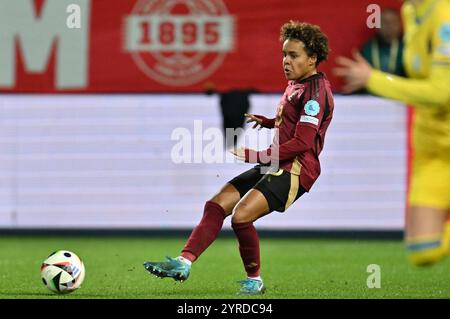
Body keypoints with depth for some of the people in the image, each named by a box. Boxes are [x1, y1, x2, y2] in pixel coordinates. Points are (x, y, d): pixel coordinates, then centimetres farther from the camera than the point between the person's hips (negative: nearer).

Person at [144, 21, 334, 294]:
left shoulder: (316, 90, -12)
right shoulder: (295, 84, 17)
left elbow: (302, 143, -20)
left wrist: (253, 156, -19)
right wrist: (266, 122, 17)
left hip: (295, 169, -10)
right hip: (275, 166, 10)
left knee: (241, 215, -25)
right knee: (216, 205, -1)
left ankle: (255, 280, -9)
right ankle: (184, 262, -5)